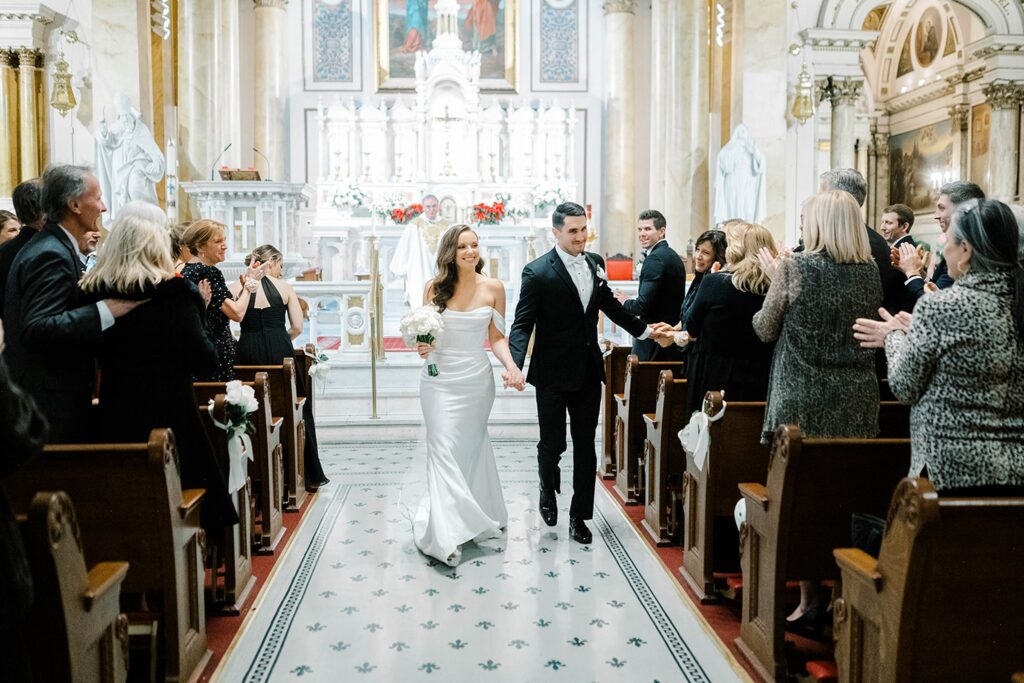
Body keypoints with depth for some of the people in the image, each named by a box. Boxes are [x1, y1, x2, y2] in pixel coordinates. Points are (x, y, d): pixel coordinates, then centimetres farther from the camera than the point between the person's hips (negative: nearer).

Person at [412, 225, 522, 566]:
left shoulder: (493, 288, -1)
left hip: (476, 380, 1)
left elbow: (496, 337, 3)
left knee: (469, 449, 12)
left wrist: (511, 365, -13)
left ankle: (473, 519, 29)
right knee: (443, 452, -6)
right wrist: (422, 346, -14)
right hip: (440, 380, 0)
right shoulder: (434, 287, -1)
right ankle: (447, 536, -6)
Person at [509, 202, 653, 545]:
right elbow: (522, 324, -14)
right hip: (553, 374, -5)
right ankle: (548, 489, 39)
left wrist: (643, 329, 23)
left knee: (585, 445, 8)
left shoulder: (594, 262, 5)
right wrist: (515, 365, -29)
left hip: (588, 371, 5)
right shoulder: (537, 272, -12)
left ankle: (579, 516, 20)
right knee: (553, 443, 6)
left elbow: (608, 303, 20)